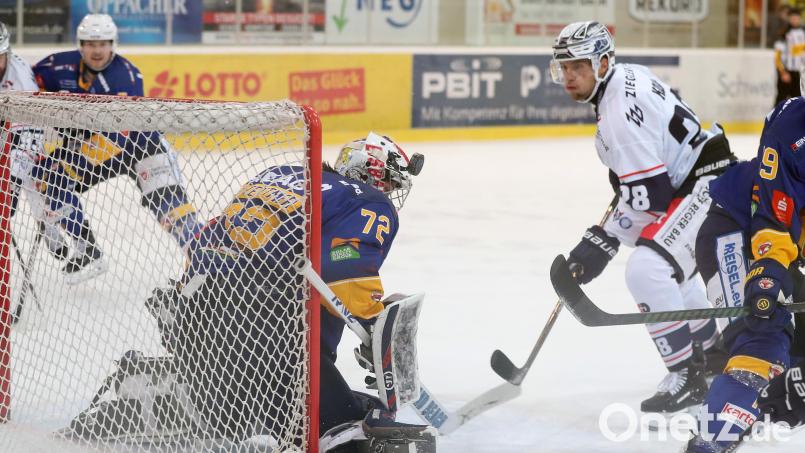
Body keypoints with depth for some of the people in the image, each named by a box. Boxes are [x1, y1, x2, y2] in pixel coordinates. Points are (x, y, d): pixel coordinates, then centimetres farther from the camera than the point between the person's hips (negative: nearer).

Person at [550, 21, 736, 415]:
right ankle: (712, 351, 46)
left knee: (646, 269, -24)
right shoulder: (628, 77, 7)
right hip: (686, 180, 12)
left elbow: (648, 194, -25)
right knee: (669, 267, 30)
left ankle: (687, 377, -17)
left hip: (709, 186, -12)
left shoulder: (620, 108, -23)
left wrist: (601, 243, -22)